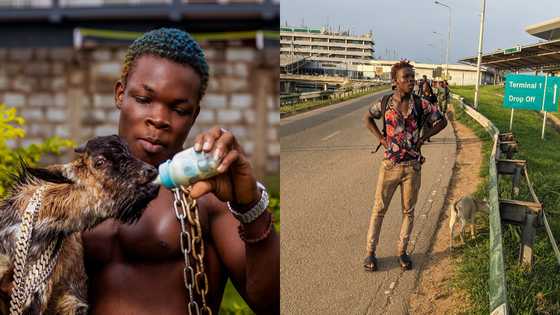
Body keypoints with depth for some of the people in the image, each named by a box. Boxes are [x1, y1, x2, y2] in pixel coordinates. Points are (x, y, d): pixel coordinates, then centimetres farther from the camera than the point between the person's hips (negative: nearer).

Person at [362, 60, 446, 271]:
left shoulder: (422, 105, -6)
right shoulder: (385, 103, -6)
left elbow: (442, 121, 9)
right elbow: (367, 118, 12)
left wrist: (423, 138, 1)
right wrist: (381, 138, 1)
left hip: (412, 166, 1)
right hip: (390, 165, -1)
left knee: (408, 211, 11)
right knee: (379, 209, 6)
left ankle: (402, 251, 27)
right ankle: (370, 252, 18)